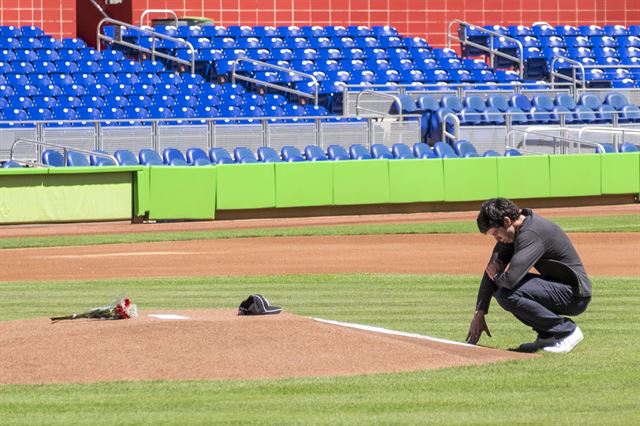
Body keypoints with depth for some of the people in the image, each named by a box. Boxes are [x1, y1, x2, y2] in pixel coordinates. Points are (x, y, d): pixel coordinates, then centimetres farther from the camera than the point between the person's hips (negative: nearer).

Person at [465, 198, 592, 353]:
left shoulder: (531, 233, -25)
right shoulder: (514, 230, 5)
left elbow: (510, 279, -32)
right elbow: (493, 268, 5)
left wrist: (496, 277, -7)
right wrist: (479, 314, 0)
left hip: (576, 295, -10)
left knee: (508, 295, -25)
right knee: (498, 288, 6)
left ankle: (567, 330, -11)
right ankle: (547, 335, 9)